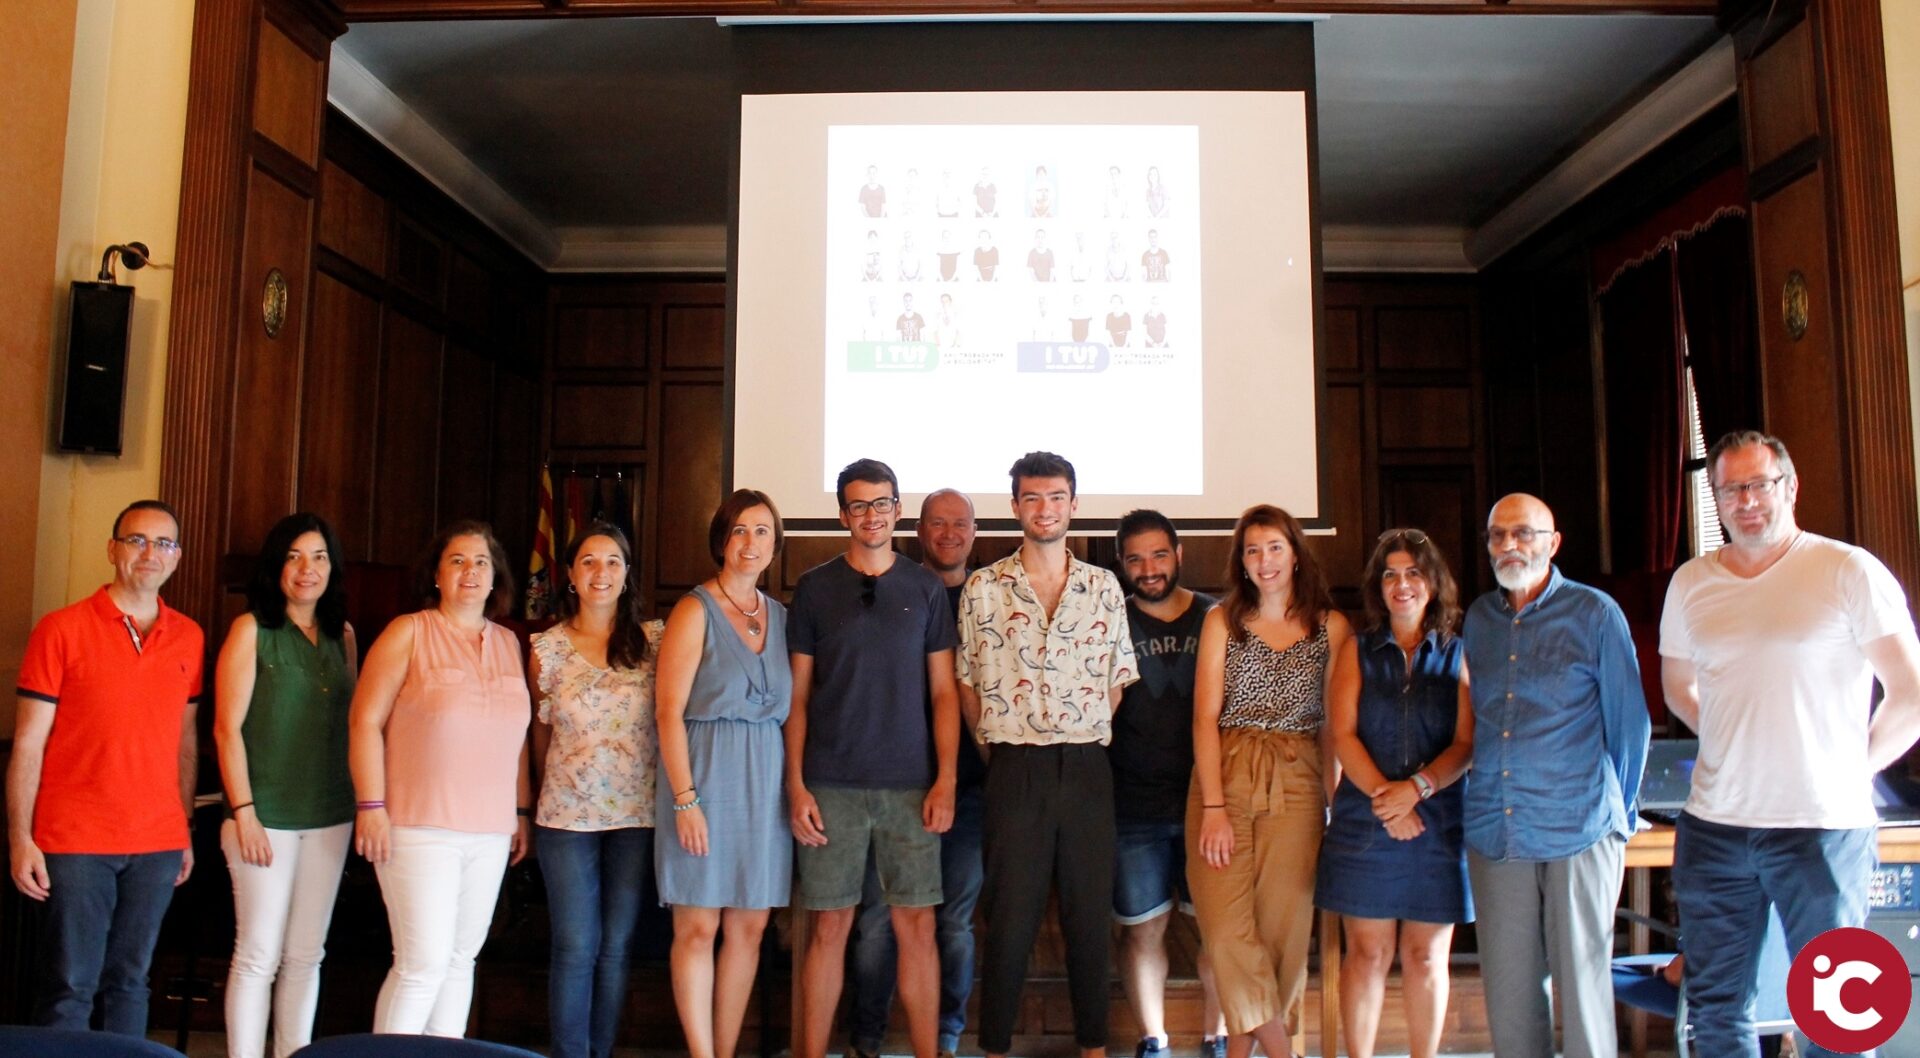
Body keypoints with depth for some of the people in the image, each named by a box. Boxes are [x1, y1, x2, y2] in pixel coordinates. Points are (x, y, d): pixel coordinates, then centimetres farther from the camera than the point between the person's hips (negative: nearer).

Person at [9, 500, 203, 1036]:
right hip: (75, 842, -3)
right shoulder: (62, 630, -3)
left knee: (130, 981, 10)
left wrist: (185, 831, 11)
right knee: (70, 987, 1)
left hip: (158, 844, 3)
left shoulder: (188, 638, 8)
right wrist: (20, 840, -8)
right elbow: (28, 744, -3)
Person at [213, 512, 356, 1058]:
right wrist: (244, 813, -12)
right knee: (259, 955, -1)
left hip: (329, 818, 4)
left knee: (306, 955, 10)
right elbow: (227, 728, -7)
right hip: (266, 816, -4)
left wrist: (360, 803, 7)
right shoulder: (251, 629, -3)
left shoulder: (343, 635, 10)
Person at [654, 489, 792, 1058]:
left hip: (765, 783, 5)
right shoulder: (695, 610, -5)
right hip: (706, 777, -5)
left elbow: (789, 708, 12)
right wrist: (685, 798, -16)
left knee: (749, 927, 8)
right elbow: (668, 711, -10)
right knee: (699, 926, 0)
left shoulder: (779, 615, 10)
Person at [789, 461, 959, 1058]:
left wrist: (945, 780, -2)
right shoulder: (814, 588, 6)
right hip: (831, 785, 0)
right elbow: (797, 696, 5)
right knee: (828, 926, 3)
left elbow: (943, 692, 7)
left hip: (910, 785, 1)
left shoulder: (925, 589, 8)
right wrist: (796, 785, -3)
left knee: (916, 927, 3)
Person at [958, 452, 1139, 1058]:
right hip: (1016, 771, -2)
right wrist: (997, 749, 4)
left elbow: (1118, 679, 11)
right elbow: (966, 683, 6)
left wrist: (1090, 744, 7)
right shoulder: (983, 588, 2)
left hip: (1087, 767, 2)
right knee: (1009, 917, 4)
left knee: (1089, 913, 9)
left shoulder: (1105, 587, 7)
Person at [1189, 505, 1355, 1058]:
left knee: (1282, 928, -1)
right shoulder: (1223, 620, 6)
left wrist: (1336, 800, -3)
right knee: (1227, 929, -7)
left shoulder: (1331, 627, 7)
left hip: (1296, 784, 0)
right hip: (1224, 777, 0)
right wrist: (1213, 806, -9)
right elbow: (1205, 716, 0)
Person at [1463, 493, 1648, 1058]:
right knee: (1508, 990, 8)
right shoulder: (1479, 619, 11)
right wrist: (1485, 804, 14)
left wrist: (1616, 814, 4)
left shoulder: (1594, 614, 0)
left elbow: (1629, 721, 3)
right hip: (1494, 835, 4)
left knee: (1582, 981, 3)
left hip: (1578, 833, -4)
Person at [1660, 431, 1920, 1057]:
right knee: (1715, 1005, 12)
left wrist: (1850, 769, 0)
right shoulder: (1691, 583, 9)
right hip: (1714, 825, 4)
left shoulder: (1849, 571, -4)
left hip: (1821, 824, -4)